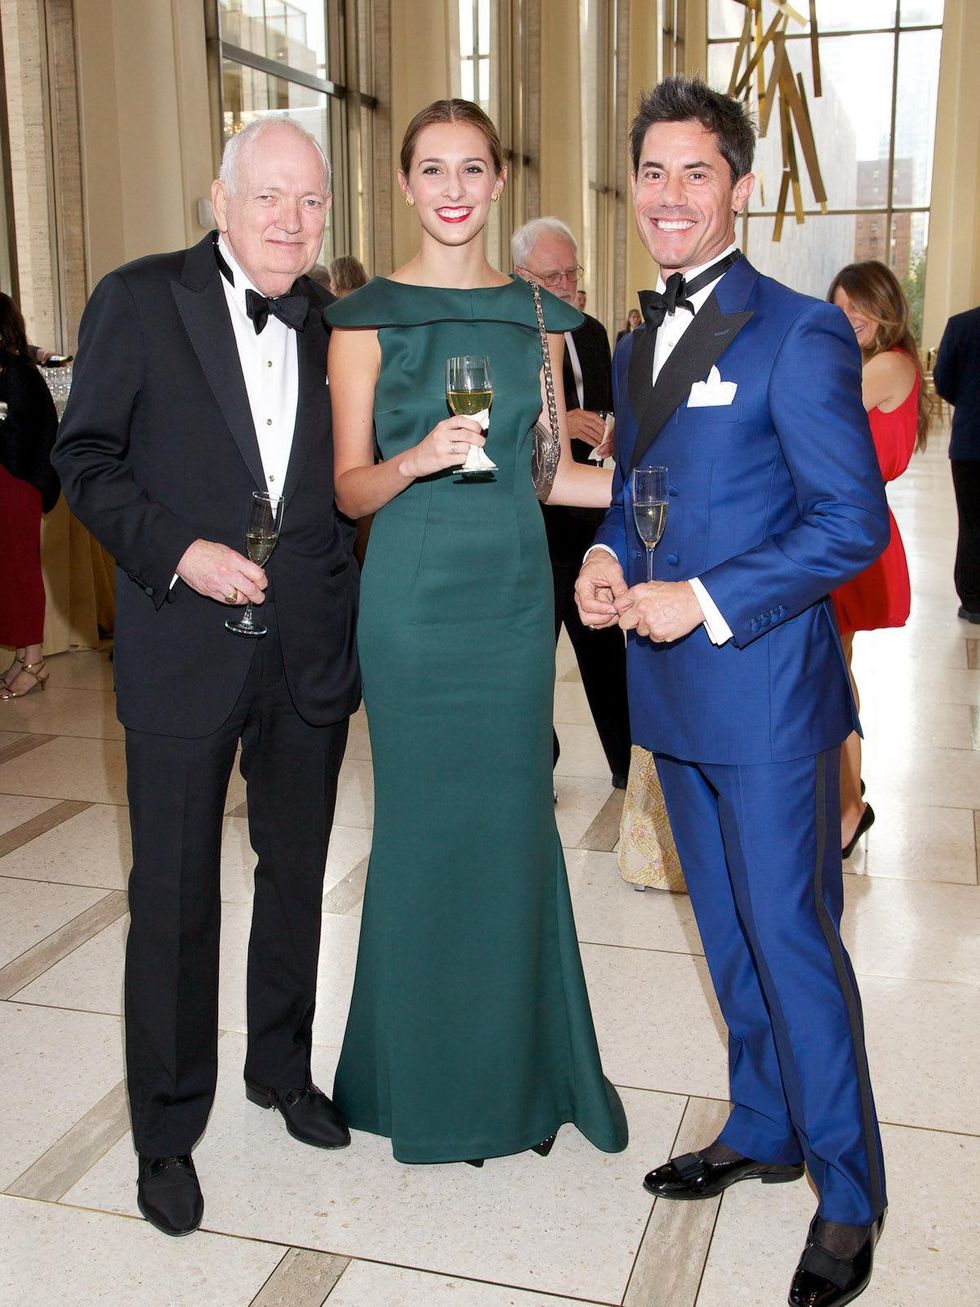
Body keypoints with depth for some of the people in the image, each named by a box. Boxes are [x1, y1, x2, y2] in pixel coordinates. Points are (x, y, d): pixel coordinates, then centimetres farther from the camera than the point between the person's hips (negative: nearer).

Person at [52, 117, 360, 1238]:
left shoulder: (333, 324, 6)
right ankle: (167, 1131, 24)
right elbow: (86, 460, -4)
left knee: (297, 872, 17)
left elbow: (342, 477, 11)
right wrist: (178, 551, -18)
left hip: (309, 649, 4)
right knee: (174, 895, 5)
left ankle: (282, 1066, 40)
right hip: (183, 651, -4)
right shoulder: (138, 301, -4)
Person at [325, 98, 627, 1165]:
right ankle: (429, 1076, 25)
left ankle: (518, 1065, 27)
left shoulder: (536, 313, 10)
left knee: (514, 821, 9)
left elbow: (552, 470, 13)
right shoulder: (368, 317, -1)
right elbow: (351, 488, -2)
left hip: (514, 590, 3)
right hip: (414, 595, -3)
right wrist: (417, 460, -21)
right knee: (424, 824, 5)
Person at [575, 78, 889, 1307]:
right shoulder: (637, 348, 13)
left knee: (793, 940, 1)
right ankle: (761, 1129, 37)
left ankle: (846, 1195, 19)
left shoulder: (797, 333, -10)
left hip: (764, 687, -7)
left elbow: (853, 520, -15)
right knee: (728, 934, 18)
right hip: (674, 693, 7)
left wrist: (704, 599, -19)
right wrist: (606, 557, 1)